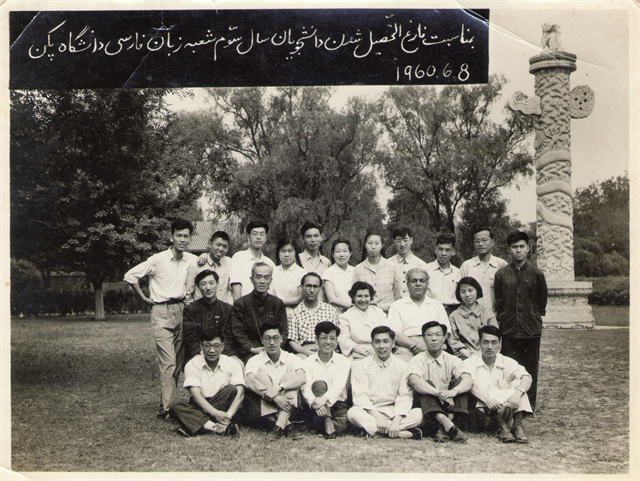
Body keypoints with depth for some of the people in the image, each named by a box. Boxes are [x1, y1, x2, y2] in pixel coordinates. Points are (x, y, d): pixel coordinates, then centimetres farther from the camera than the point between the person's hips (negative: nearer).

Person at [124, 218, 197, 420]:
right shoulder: (158, 260, -9)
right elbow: (130, 276, -1)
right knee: (168, 362, -12)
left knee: (178, 362, 7)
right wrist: (144, 298, 2)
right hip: (161, 313, -5)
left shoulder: (193, 261, 3)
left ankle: (168, 402, 18)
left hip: (181, 310, 5)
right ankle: (166, 409, -10)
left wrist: (188, 299, 11)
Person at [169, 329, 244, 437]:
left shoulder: (232, 364, -5)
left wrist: (228, 416, -33)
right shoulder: (192, 365, -5)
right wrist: (215, 413, -31)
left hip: (223, 406, 0)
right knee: (176, 406, -26)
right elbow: (195, 395, -15)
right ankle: (218, 427, -38)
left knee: (230, 389, -27)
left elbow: (240, 394, -16)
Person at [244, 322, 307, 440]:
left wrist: (279, 387, -33)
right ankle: (285, 425, -35)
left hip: (286, 408, 1)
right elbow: (250, 382, -21)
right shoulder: (255, 360, 1)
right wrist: (275, 397, -35)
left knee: (291, 376, -19)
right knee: (262, 375, -21)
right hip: (262, 411, 0)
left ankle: (279, 425, -38)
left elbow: (302, 378, -18)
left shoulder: (292, 358, 3)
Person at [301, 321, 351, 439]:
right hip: (316, 407, 0)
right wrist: (314, 402, -34)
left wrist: (324, 399, -34)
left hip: (337, 404, 0)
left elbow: (338, 386, -13)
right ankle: (327, 422, -34)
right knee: (319, 384, -29)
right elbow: (306, 387, -11)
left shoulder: (344, 362, 3)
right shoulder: (307, 362, 4)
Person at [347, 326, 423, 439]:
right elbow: (360, 396, -8)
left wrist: (397, 420, -20)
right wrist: (377, 416, -22)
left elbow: (405, 396, -3)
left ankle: (374, 430, -27)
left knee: (420, 414, -23)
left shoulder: (402, 366, 6)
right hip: (369, 412, -1)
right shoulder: (360, 365, 3)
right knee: (353, 413, -33)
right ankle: (403, 433, -32)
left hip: (393, 413, 1)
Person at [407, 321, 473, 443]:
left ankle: (444, 428, -32)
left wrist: (454, 391, -36)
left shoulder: (452, 360, 5)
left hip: (449, 407, 2)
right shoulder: (417, 361, -1)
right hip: (426, 409, -2)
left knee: (459, 381, -17)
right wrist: (440, 394, -37)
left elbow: (469, 380, -13)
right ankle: (448, 425, -47)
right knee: (426, 384, -26)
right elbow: (415, 381, -24)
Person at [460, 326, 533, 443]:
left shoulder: (507, 362, 9)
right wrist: (486, 398, -37)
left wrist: (517, 393, -31)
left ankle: (518, 425, -26)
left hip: (505, 410, 3)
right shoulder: (469, 363, 1)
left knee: (518, 384, -15)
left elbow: (526, 378, -9)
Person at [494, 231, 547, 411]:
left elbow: (542, 301, 12)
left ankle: (529, 406, 16)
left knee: (530, 368, 5)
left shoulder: (536, 274, 3)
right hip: (508, 330, 0)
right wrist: (502, 319, 6)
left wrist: (535, 316, 10)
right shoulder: (501, 274, 3)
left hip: (531, 330, 0)